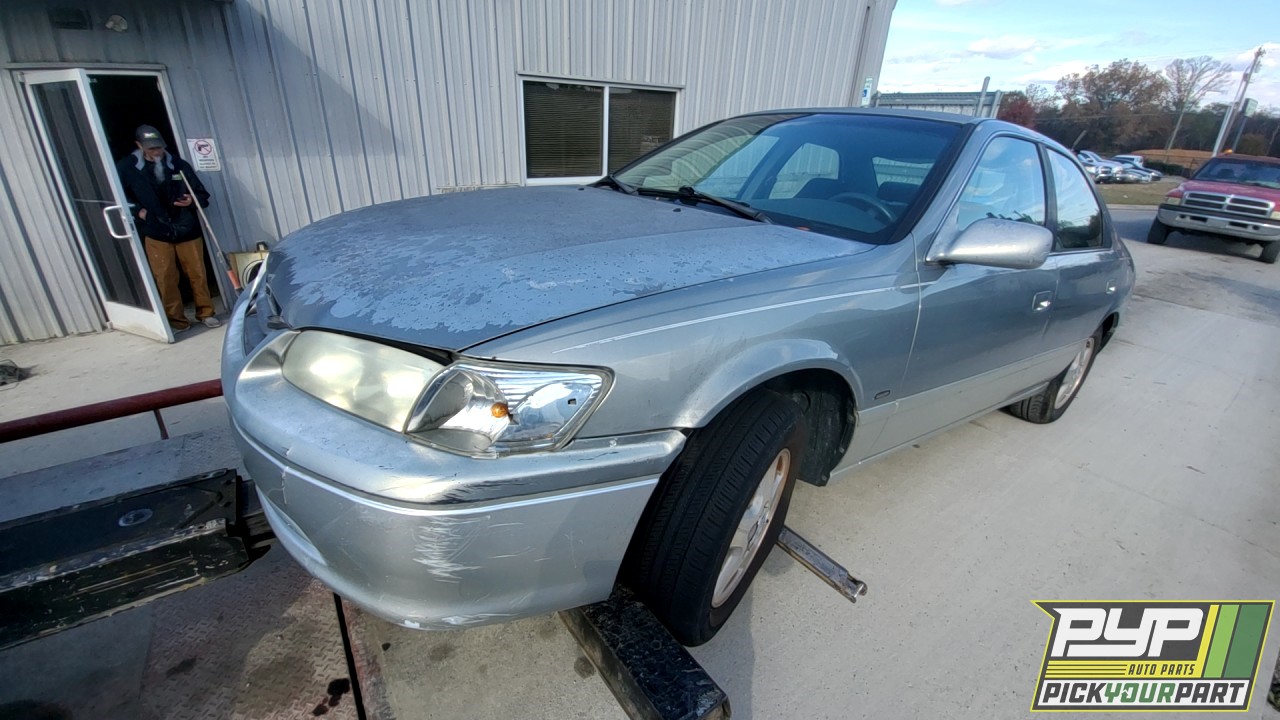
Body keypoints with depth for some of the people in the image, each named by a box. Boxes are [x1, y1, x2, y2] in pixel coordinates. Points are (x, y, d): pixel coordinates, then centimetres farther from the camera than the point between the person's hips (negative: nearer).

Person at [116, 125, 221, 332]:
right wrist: (137, 210, -2)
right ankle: (177, 320, 10)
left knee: (197, 274, 4)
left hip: (187, 230, 0)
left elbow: (203, 196, 6)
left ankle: (206, 313, 18)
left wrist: (192, 201, -14)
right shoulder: (127, 167, 1)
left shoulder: (179, 165, 2)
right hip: (156, 233, 0)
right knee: (166, 279, 1)